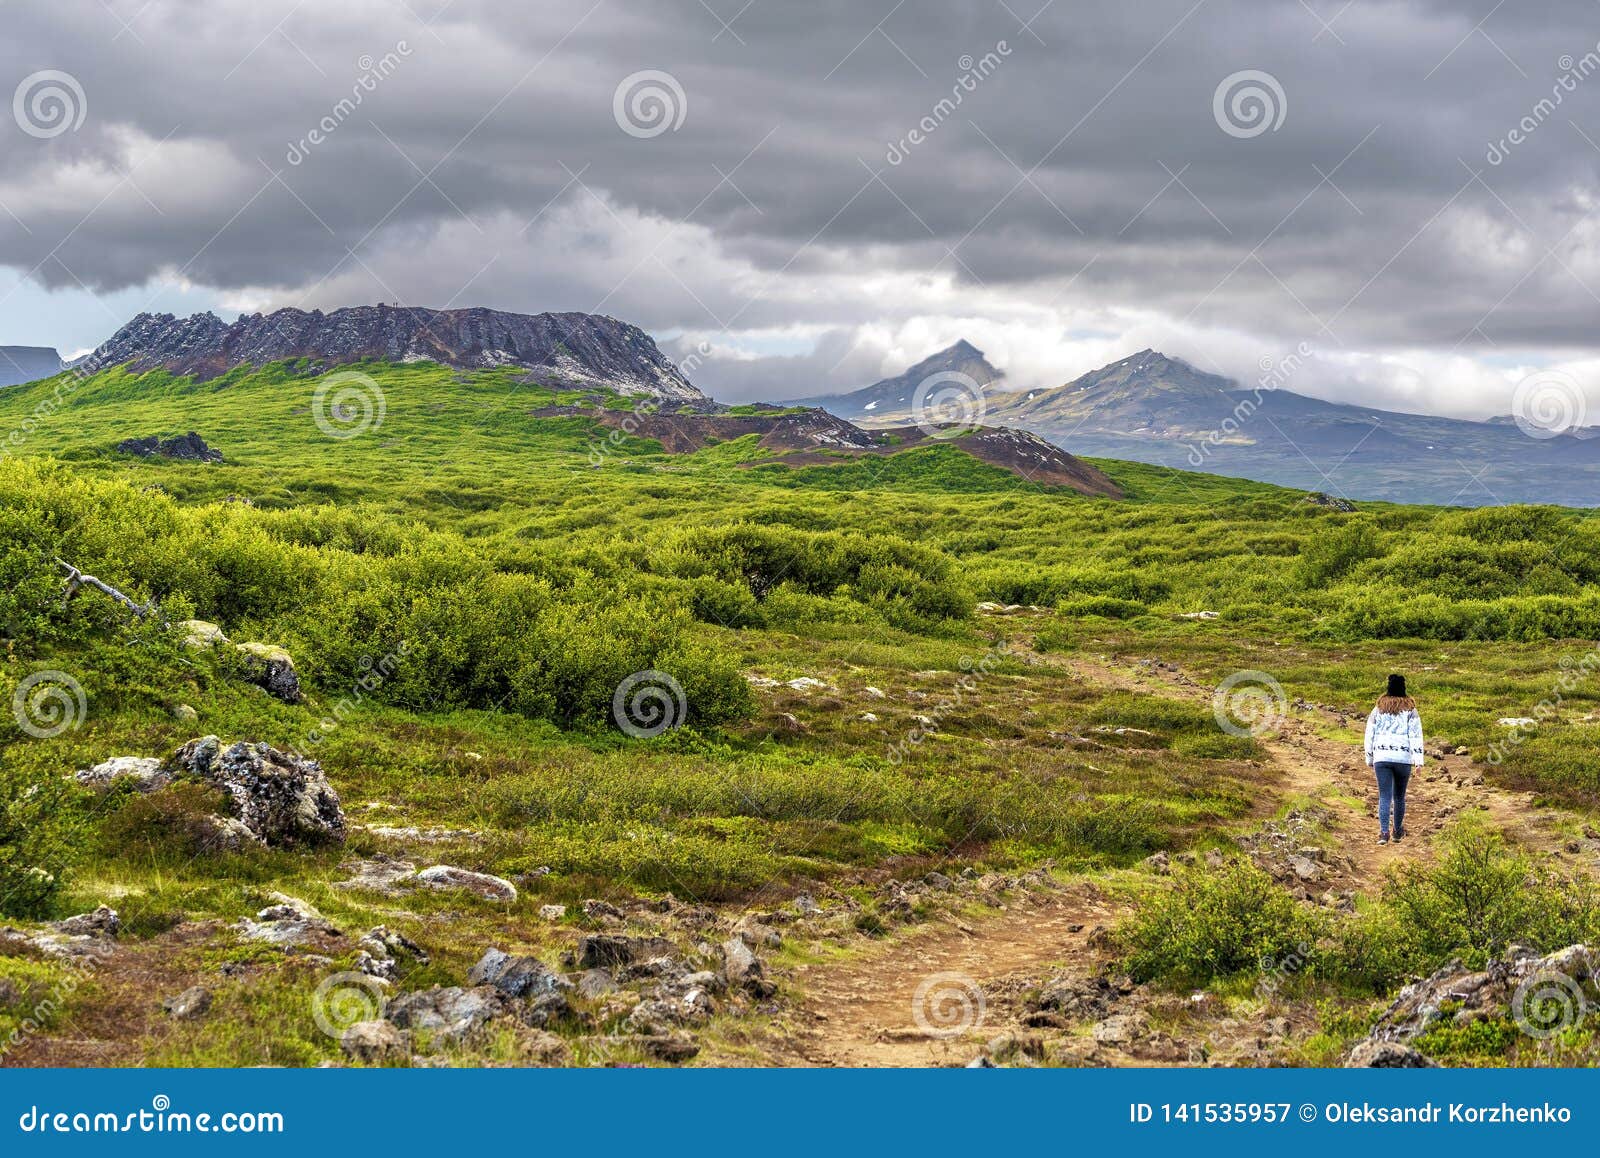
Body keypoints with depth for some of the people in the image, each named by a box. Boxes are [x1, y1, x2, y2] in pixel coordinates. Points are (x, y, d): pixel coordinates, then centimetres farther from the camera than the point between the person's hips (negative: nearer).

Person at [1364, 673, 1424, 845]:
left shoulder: (1378, 710, 9)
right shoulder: (1410, 710, 3)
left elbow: (1369, 735, 12)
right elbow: (1416, 736, -5)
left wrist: (1369, 758, 20)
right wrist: (1418, 760, -8)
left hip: (1381, 759, 0)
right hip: (1404, 758, 0)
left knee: (1384, 797, -3)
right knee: (1399, 796, 14)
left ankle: (1383, 832, -17)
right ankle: (1398, 831, 25)